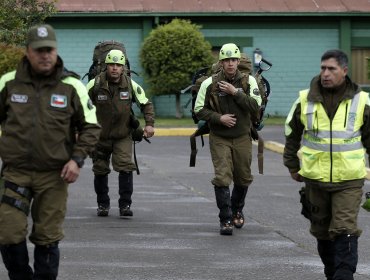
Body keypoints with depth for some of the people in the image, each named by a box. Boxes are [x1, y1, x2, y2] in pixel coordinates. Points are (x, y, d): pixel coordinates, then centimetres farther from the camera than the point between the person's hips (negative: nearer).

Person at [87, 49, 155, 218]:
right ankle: (103, 204, 24)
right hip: (100, 136, 0)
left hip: (123, 136, 0)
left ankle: (125, 204, -9)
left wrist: (149, 124, -6)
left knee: (126, 167, -15)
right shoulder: (95, 84, -11)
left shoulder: (131, 85, -6)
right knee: (100, 171, 8)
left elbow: (146, 104, 6)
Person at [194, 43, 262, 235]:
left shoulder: (248, 81, -1)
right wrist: (219, 118, -15)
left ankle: (237, 210, 38)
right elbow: (199, 110, -1)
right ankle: (225, 219, -8)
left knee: (243, 179, 12)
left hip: (242, 138, 2)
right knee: (222, 178, -13)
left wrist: (236, 93, -19)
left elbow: (255, 107, -11)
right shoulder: (210, 83, -5)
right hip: (219, 138, -2)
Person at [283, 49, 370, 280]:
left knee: (345, 230, -12)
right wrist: (293, 165, 16)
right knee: (322, 231, 12)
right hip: (315, 178, 3)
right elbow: (292, 134, 14)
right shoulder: (306, 100, 1)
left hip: (349, 179, -3)